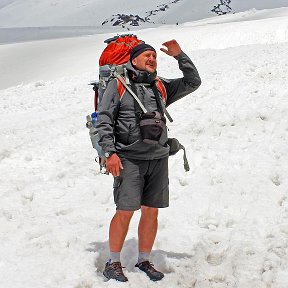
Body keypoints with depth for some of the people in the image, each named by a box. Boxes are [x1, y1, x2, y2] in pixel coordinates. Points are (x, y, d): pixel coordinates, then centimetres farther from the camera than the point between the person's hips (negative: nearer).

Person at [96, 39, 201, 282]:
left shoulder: (162, 86, 16)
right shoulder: (118, 84, 3)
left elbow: (193, 82, 15)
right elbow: (104, 119, -2)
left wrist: (179, 56, 5)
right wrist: (110, 152, -12)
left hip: (158, 159, 5)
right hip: (129, 159, -4)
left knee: (151, 212, 7)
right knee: (125, 211, -7)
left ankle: (144, 260, 22)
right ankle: (114, 262, 10)